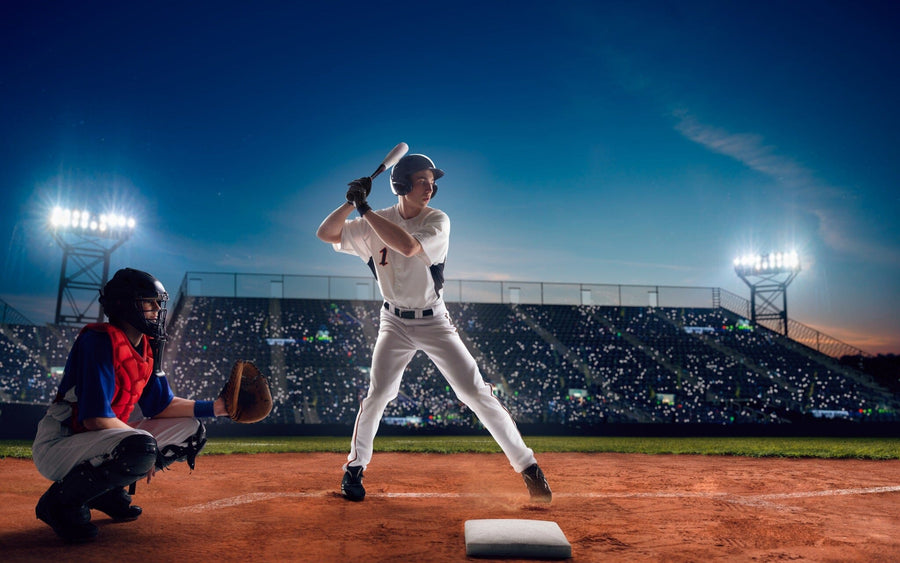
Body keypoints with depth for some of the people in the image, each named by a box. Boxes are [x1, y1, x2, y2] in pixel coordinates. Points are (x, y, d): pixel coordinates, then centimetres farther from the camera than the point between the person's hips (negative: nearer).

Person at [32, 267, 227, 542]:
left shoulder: (148, 347, 5)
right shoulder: (99, 340, -21)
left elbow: (161, 405, 6)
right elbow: (96, 418, -27)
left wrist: (214, 407, -6)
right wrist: (149, 447, -19)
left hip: (106, 437, 9)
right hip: (58, 444, -9)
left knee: (192, 431, 2)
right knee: (140, 447, -36)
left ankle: (109, 489, 11)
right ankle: (60, 501, -9)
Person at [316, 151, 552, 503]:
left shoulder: (438, 221, -11)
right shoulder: (376, 223, -2)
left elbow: (408, 245, -30)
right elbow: (325, 233, -3)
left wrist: (365, 209, -24)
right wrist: (351, 202, -17)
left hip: (434, 322, -1)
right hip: (394, 323, 2)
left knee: (477, 393, -5)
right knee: (377, 394, -8)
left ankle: (527, 465, 6)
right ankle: (355, 466, 17)